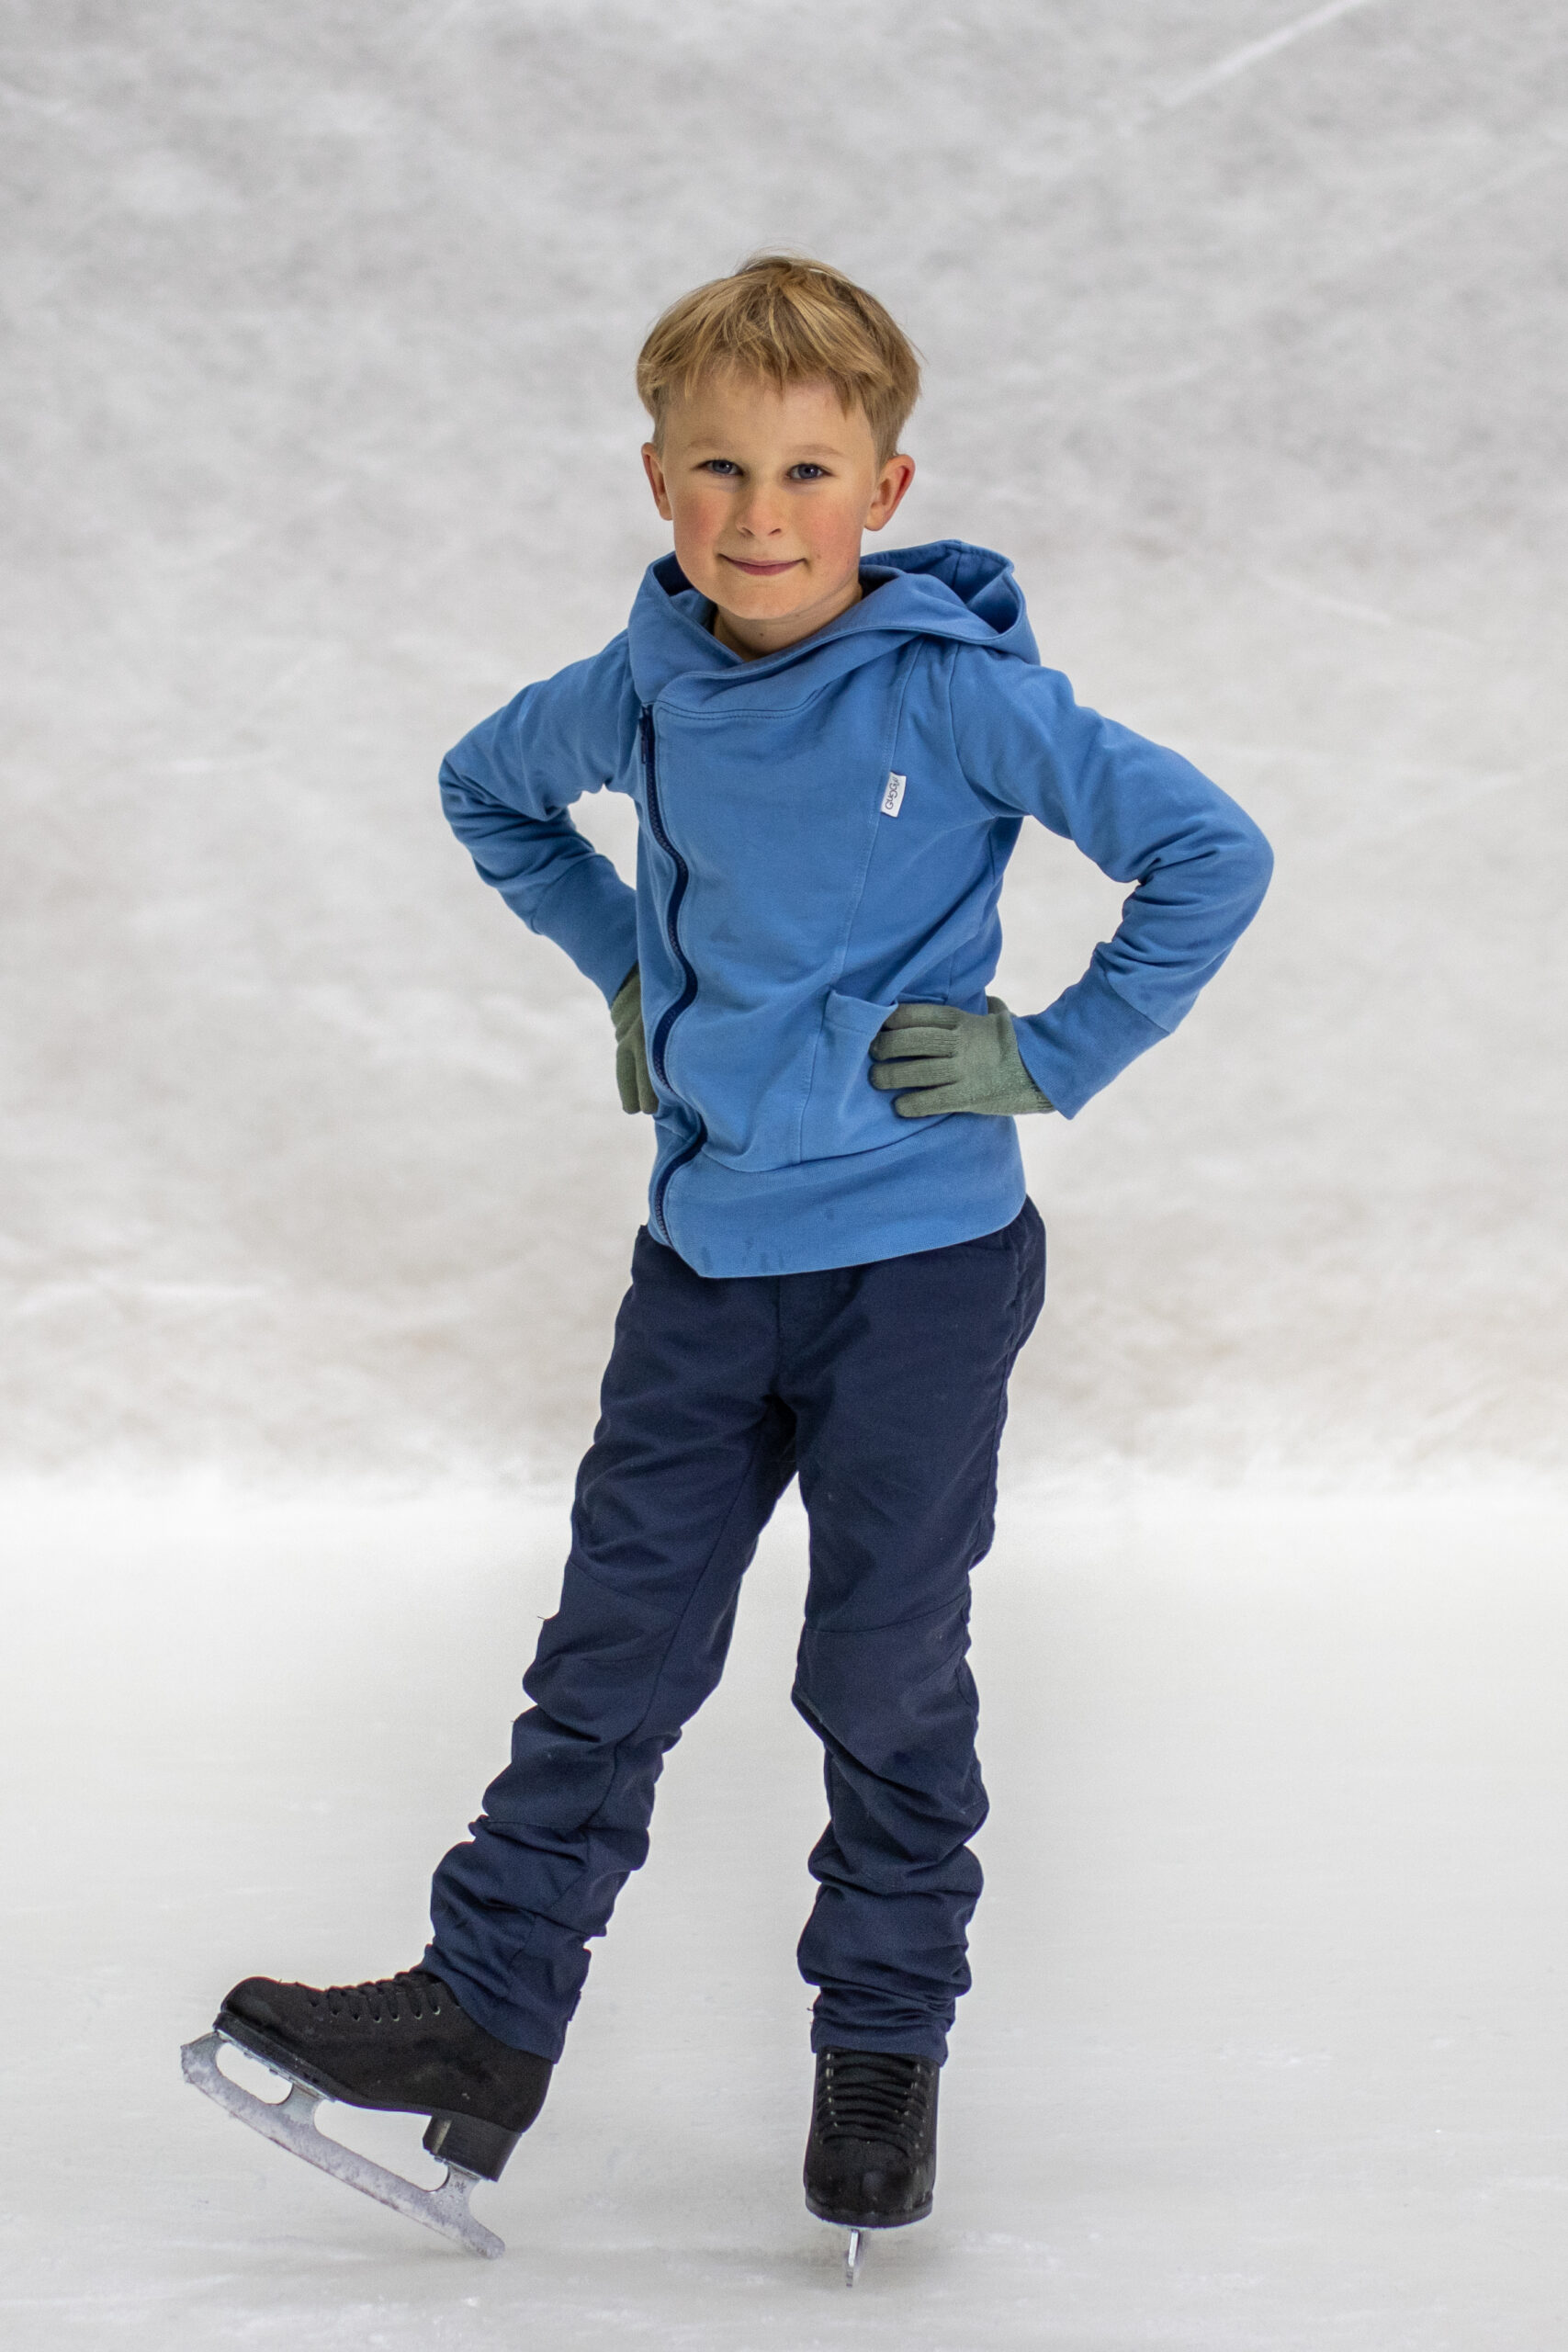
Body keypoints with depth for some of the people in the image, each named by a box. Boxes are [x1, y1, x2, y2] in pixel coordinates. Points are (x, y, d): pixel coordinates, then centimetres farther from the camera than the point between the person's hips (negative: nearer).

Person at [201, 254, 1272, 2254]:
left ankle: (886, 2042, 22)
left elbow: (1211, 856, -14)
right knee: (617, 1638, 7)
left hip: (919, 1260, -4)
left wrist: (1052, 1057, -12)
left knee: (886, 1664, 6)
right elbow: (487, 790, 22)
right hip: (706, 1252, 4)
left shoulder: (956, 691, -14)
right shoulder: (641, 696, 0)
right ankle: (485, 2010, 13)